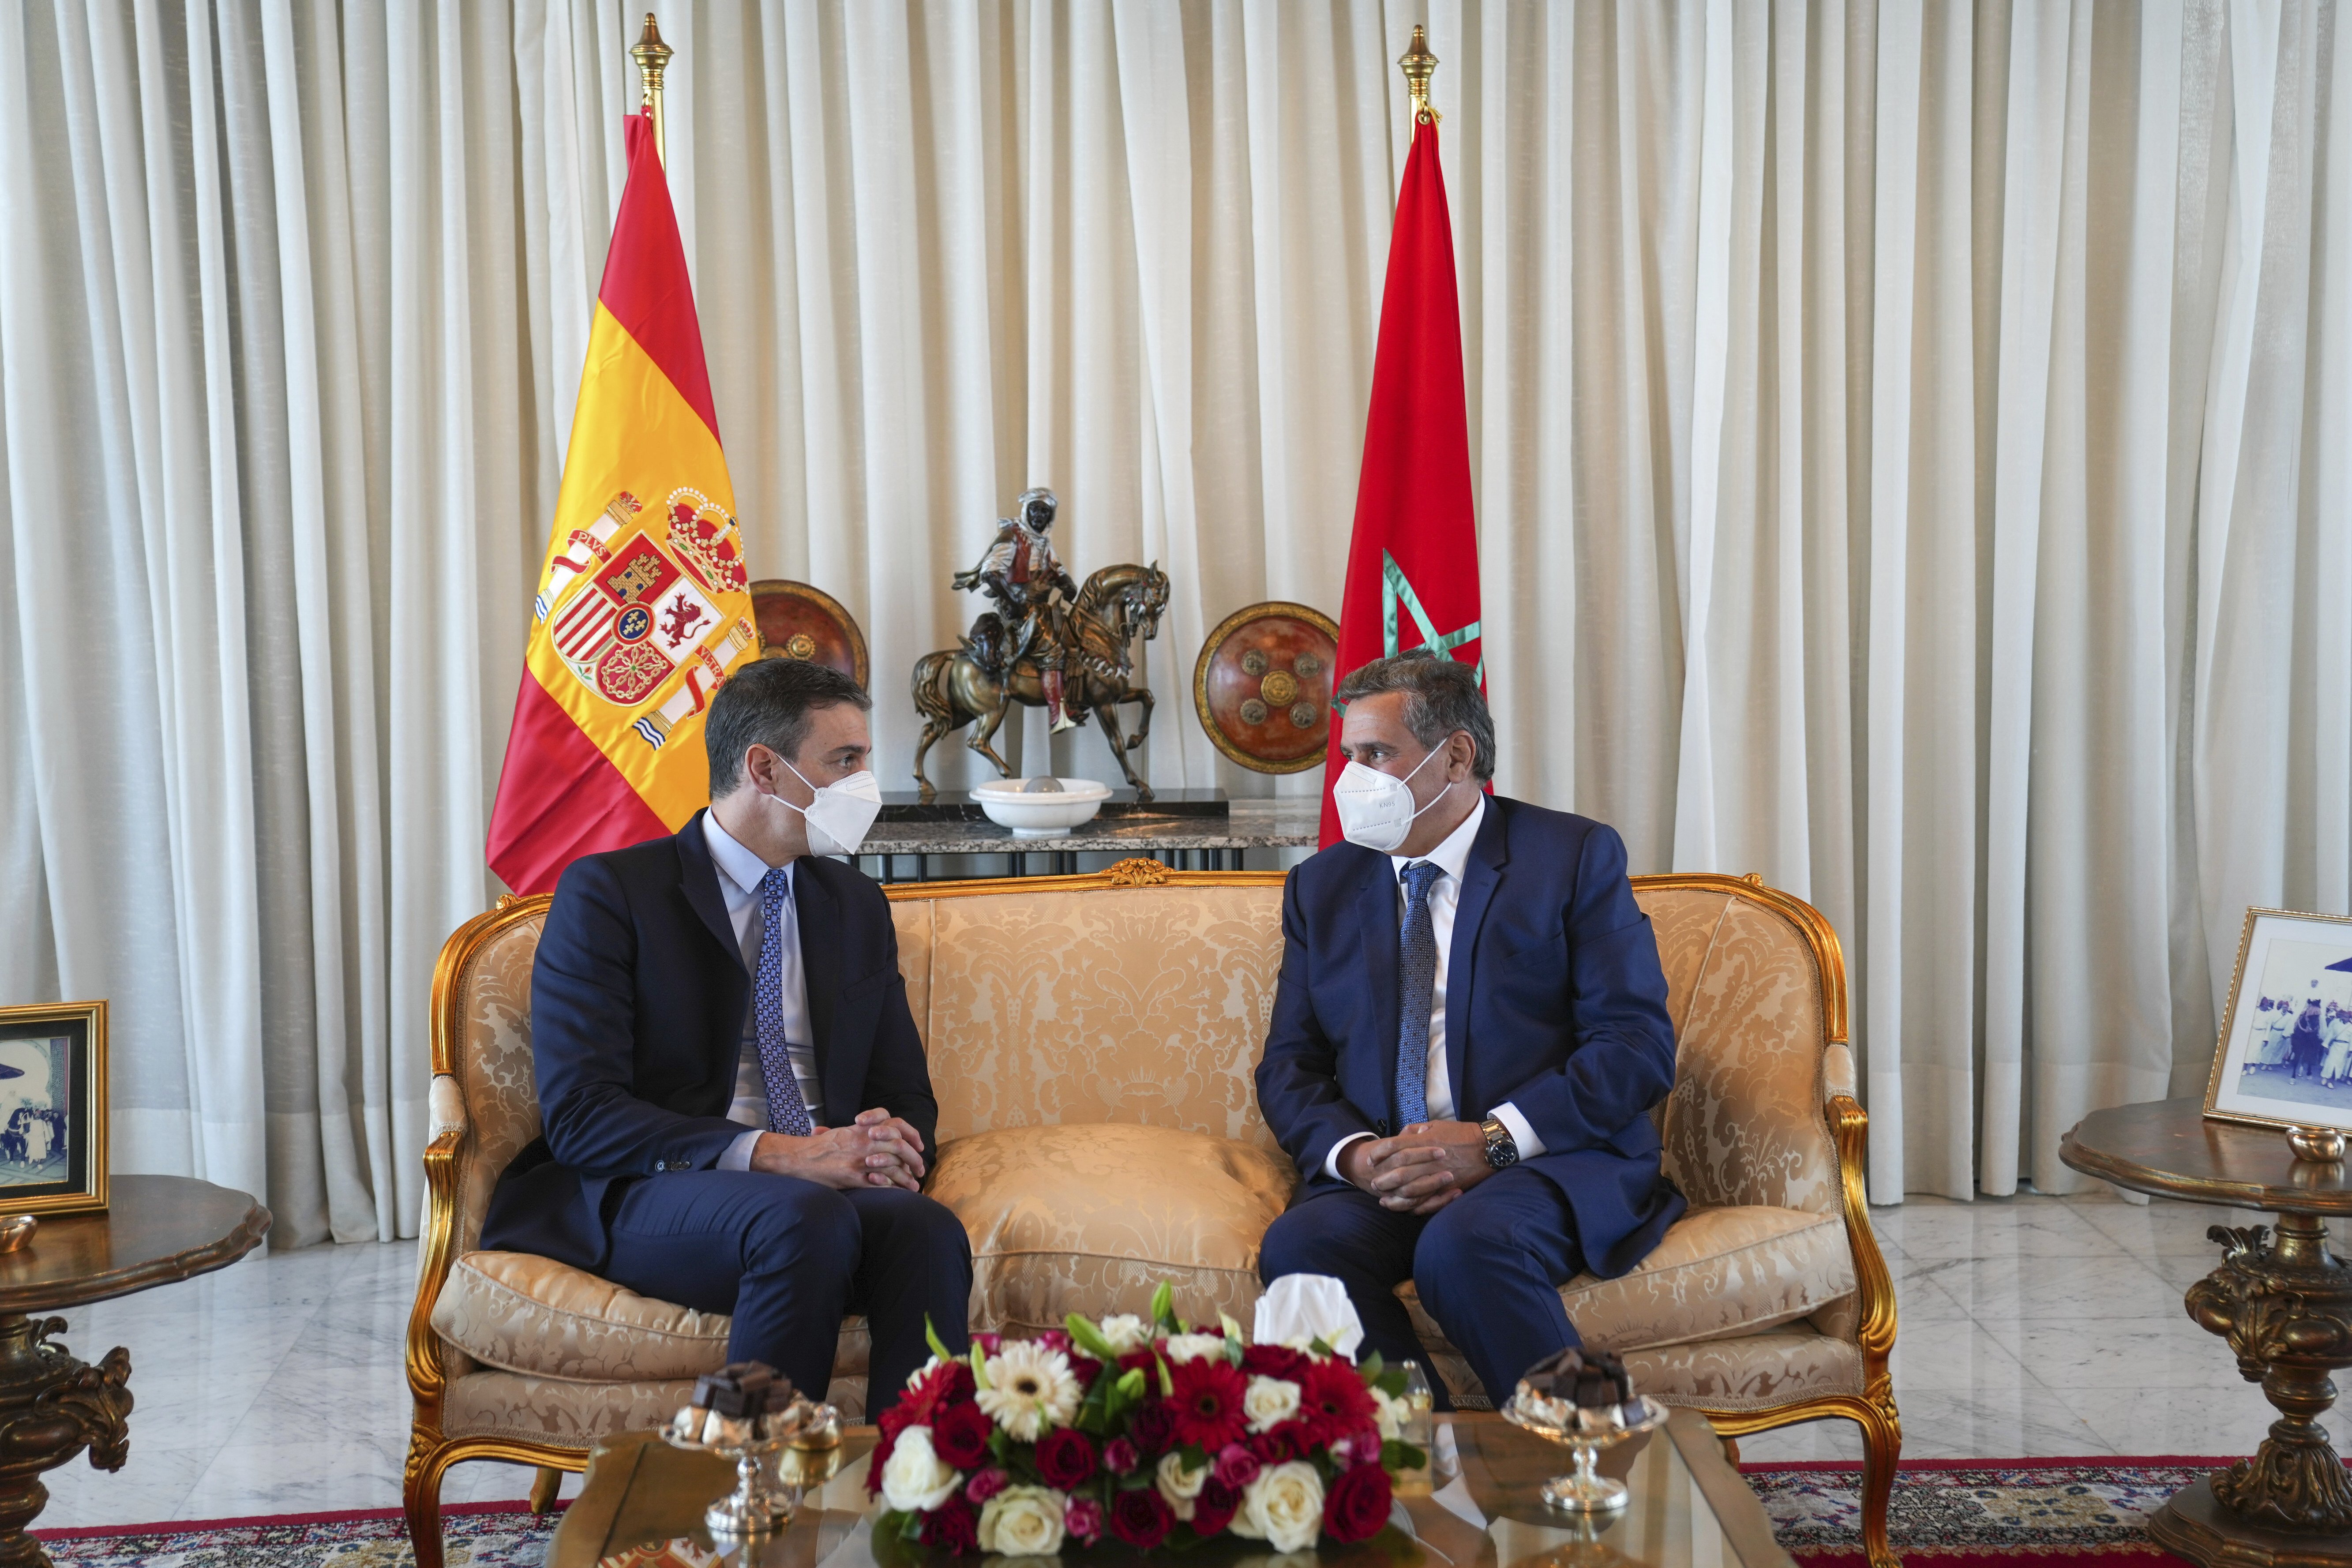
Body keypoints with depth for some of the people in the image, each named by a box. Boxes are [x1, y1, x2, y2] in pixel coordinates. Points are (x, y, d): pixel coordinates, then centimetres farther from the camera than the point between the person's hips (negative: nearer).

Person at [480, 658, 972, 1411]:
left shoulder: (857, 906, 17)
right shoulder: (607, 892, -1)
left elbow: (906, 1094, 18)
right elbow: (579, 1115, -11)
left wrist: (886, 1146, -9)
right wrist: (779, 1154, -21)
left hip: (824, 1186, 5)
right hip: (644, 1195, -4)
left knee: (926, 1230, -30)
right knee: (805, 1219, -36)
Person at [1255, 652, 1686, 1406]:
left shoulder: (1574, 856, 5)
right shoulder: (1323, 886, 18)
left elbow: (1640, 1045, -5)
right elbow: (1289, 1065, 14)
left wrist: (1494, 1140, -16)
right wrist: (1352, 1152, -9)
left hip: (1548, 1161, -3)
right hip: (1380, 1174, 4)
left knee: (1462, 1247, -36)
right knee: (1298, 1247, -29)